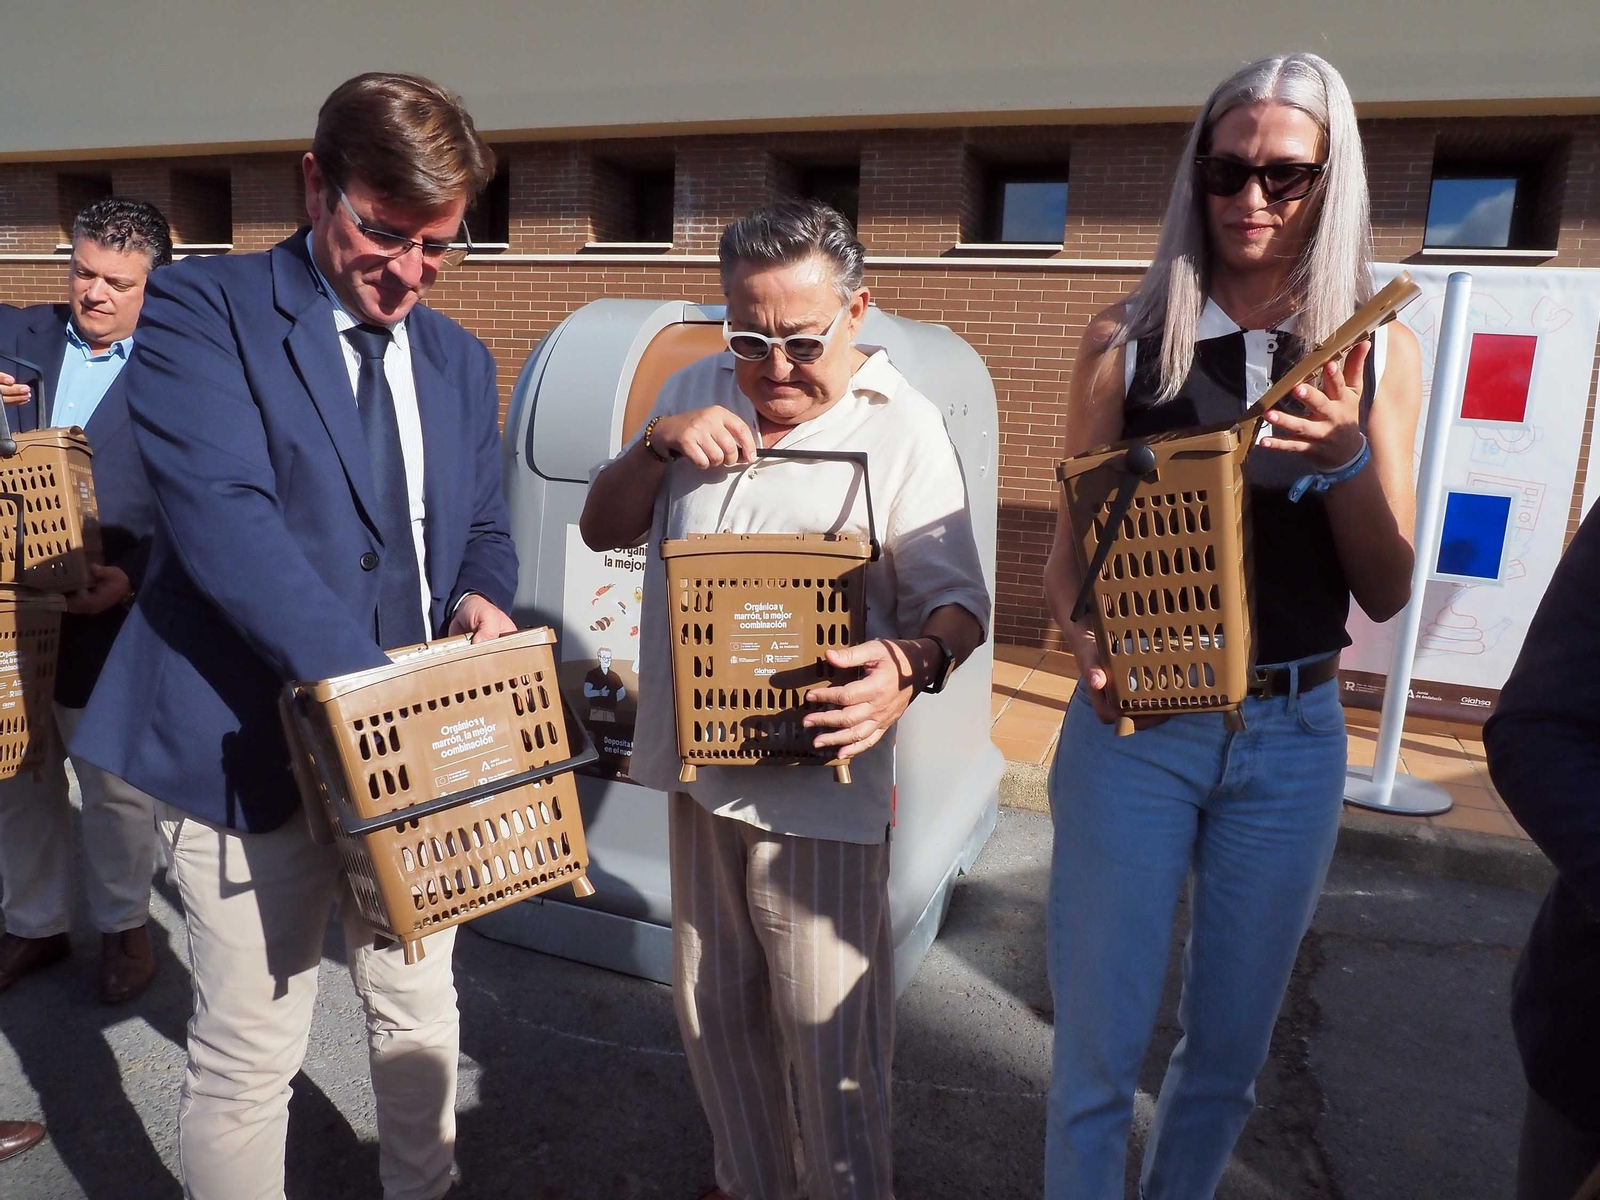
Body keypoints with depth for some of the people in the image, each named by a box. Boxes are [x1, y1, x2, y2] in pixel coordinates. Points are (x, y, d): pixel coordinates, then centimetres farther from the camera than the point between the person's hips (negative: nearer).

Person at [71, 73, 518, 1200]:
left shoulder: (460, 360, 10)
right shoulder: (203, 310, -8)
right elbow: (225, 518, -22)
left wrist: (481, 597, -7)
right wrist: (364, 688, -30)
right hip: (257, 747, -5)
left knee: (422, 1016, 21)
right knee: (247, 1060, 7)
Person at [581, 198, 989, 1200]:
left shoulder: (902, 426, -9)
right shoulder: (699, 391, 7)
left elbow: (959, 602, -11)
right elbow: (603, 528, 9)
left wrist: (911, 665, -33)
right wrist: (658, 444, -10)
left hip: (819, 782, -5)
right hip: (699, 764, 6)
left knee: (830, 1035, 7)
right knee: (715, 1015, 21)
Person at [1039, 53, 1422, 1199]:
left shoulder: (1379, 352, 2)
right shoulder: (1127, 340, -3)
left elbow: (1387, 593, 2)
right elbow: (1069, 547, 0)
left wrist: (1346, 455, -15)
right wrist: (1087, 639, -20)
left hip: (1292, 736, 2)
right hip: (1134, 726, -2)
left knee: (1229, 1052, 18)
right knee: (1099, 1050, 6)